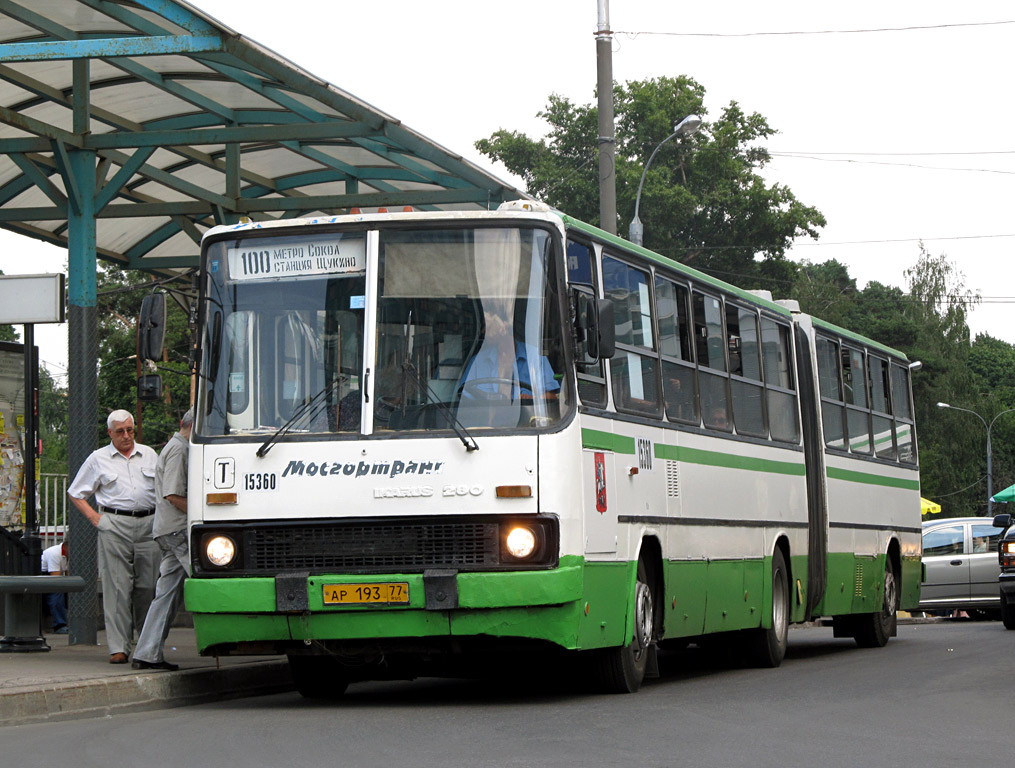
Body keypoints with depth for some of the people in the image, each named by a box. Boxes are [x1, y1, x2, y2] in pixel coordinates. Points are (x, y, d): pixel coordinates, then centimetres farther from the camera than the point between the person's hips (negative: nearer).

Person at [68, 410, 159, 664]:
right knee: (117, 587, -6)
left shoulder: (149, 455, 17)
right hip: (114, 526, -2)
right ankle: (119, 647, -6)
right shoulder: (98, 459, 10)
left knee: (148, 585, 3)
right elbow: (75, 493, 14)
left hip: (148, 524, 2)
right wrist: (94, 517, 1)